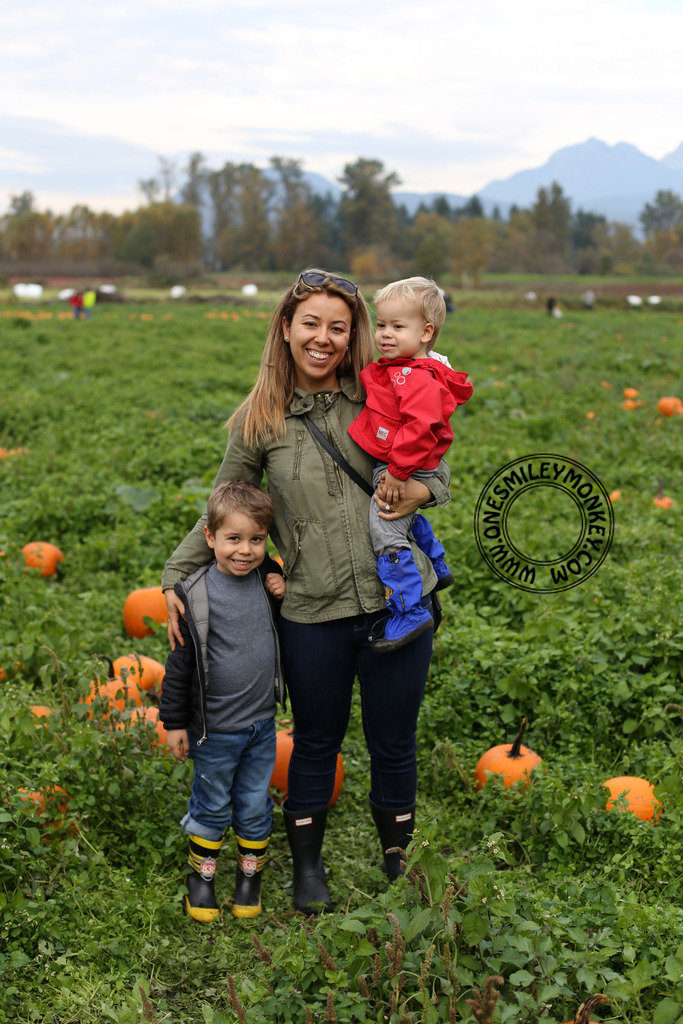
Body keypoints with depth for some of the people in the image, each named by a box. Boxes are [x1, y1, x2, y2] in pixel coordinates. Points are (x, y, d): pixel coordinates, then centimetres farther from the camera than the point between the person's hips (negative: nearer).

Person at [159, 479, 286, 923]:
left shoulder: (267, 578, -4)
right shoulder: (197, 594, -16)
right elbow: (180, 662, -9)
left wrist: (286, 597, -7)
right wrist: (173, 722, -5)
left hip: (262, 723, 4)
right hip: (215, 729, -4)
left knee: (255, 806, 16)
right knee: (212, 807, 12)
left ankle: (251, 875, 35)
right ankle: (202, 875, 32)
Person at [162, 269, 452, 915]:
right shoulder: (260, 421, 0)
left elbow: (439, 474, 11)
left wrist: (421, 492, -11)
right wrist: (175, 577, 4)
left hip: (398, 602, 1)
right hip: (311, 615, -1)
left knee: (393, 743, 15)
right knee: (316, 742, 17)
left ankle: (399, 863, 38)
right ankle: (307, 865, 39)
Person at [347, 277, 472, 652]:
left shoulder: (418, 378, -25)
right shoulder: (392, 370, 9)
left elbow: (421, 428, -34)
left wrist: (398, 471, -30)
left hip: (405, 471, -11)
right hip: (391, 467, 11)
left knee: (386, 533, -14)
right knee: (406, 517, 32)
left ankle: (410, 613, -10)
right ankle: (438, 569, 53)